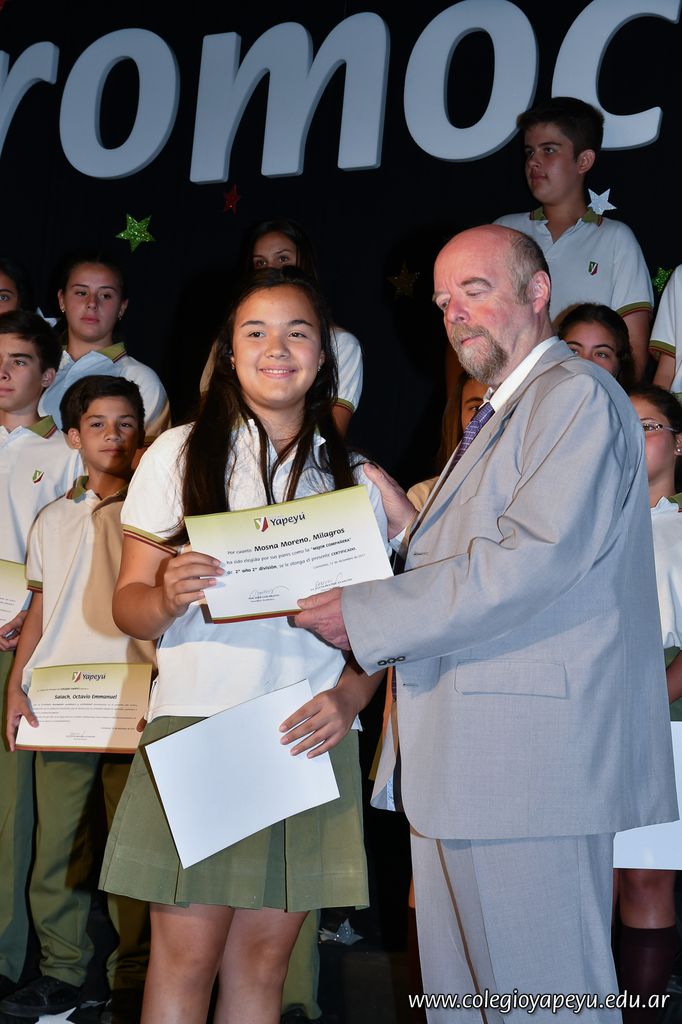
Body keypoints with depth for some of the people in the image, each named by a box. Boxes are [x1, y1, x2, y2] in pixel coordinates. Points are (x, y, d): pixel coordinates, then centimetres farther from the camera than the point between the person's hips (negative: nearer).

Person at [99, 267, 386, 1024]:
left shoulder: (353, 478, 13)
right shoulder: (180, 454, 6)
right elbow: (128, 604, 3)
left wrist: (348, 698, -7)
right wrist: (167, 598, -19)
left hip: (307, 736, 2)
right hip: (198, 724, -2)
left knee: (263, 954, 5)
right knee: (187, 952, -5)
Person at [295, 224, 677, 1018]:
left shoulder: (576, 395, -8)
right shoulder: (494, 418, 24)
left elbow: (534, 561, -20)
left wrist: (368, 615, -17)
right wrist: (412, 528, 9)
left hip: (534, 755, -10)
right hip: (458, 762, 10)